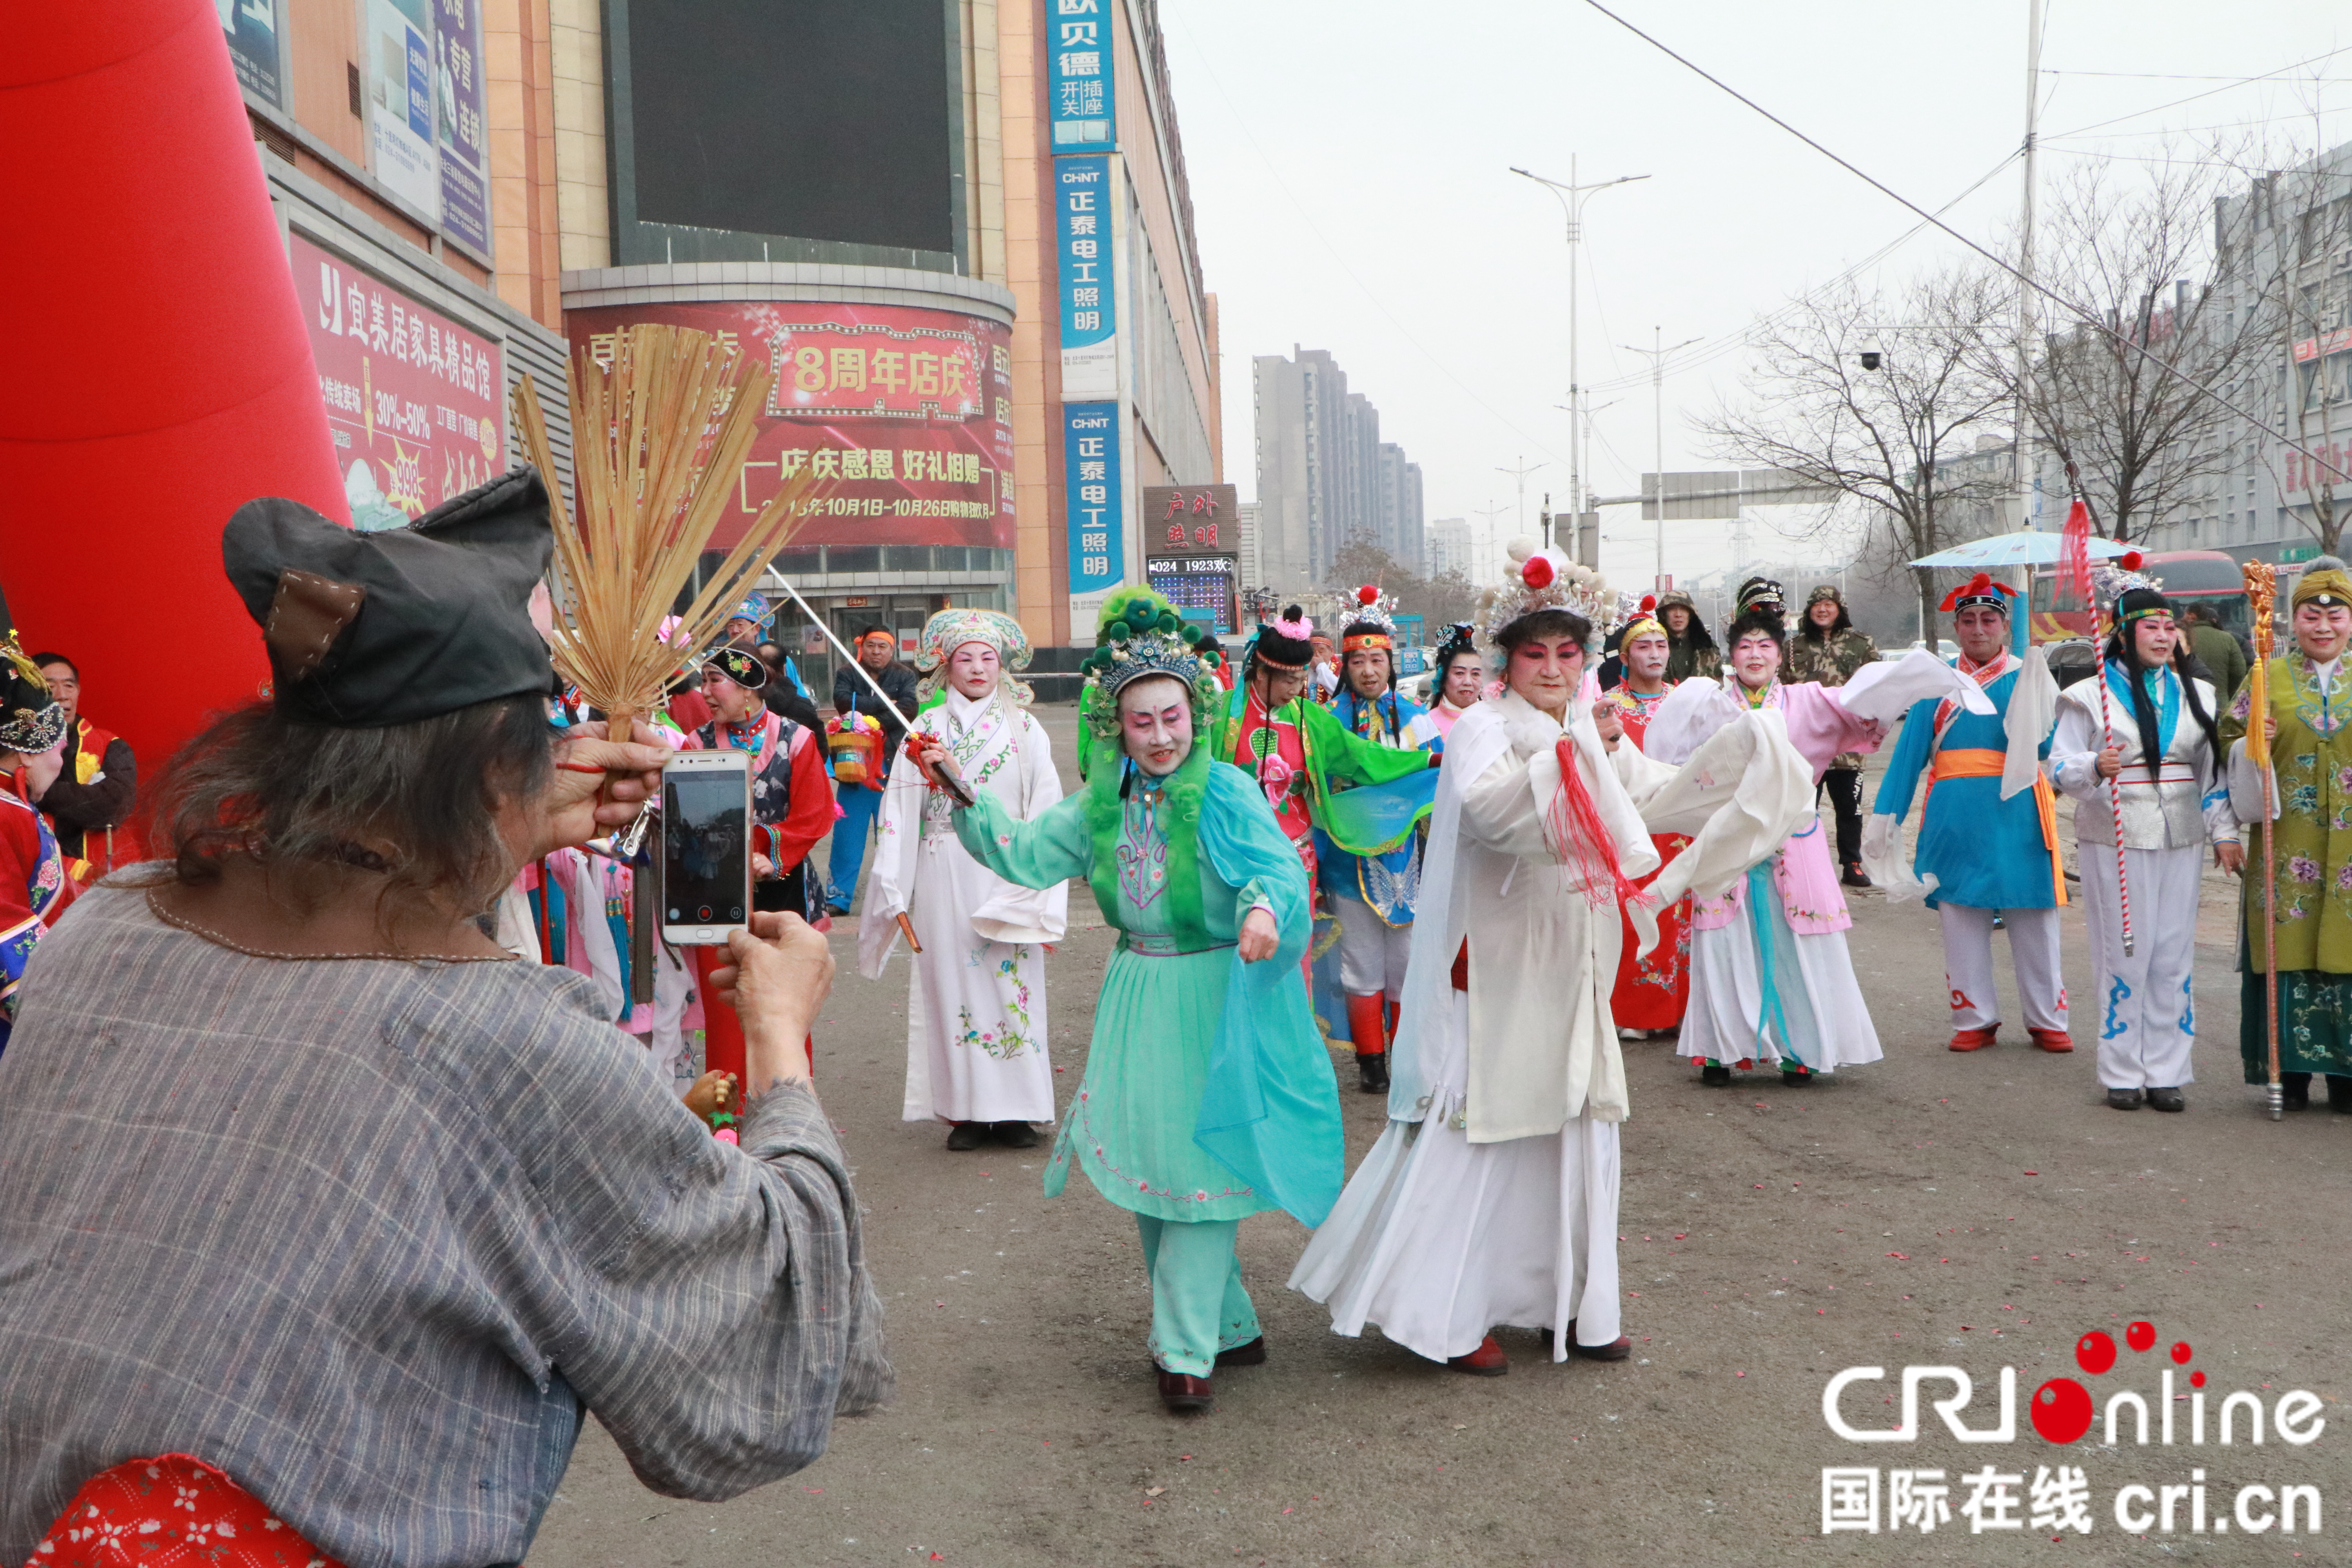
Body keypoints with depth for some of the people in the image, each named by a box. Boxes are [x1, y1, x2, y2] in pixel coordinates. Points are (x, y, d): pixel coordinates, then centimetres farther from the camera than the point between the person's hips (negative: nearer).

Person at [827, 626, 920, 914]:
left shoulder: (904, 677, 8)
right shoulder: (847, 676, 11)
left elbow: (908, 708, -9)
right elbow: (844, 701, -10)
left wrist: (871, 722, -16)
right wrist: (884, 704, -10)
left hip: (893, 766, -1)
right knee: (847, 833, -2)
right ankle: (838, 896, 3)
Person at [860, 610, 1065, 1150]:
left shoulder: (1024, 728, 5)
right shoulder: (926, 729, 7)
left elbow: (1047, 810, 1)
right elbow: (900, 811, 5)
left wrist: (1038, 896, -6)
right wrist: (897, 893, -1)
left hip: (1006, 874, -1)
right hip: (943, 876, 1)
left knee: (1010, 980, -2)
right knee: (951, 981, 1)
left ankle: (1014, 1109, 8)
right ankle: (966, 1110, 10)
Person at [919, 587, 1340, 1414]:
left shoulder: (1226, 792, -13)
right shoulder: (1104, 801, 5)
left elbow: (1281, 870, -23)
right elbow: (1028, 855, 7)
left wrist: (1265, 909, -44)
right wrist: (965, 796, 0)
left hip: (1213, 999, -6)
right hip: (1136, 998, 6)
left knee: (1200, 1161, -2)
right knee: (1145, 1160, 13)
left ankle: (1187, 1348, 11)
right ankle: (1228, 1323, 31)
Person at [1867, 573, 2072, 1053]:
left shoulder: (2028, 677, 4)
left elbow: (2043, 748, -8)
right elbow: (1910, 751, 5)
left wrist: (2032, 690, -19)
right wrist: (1886, 815, 0)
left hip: (2017, 813, -1)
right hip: (1954, 813, 1)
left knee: (2033, 920, 3)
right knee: (1960, 917, 5)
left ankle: (2047, 1021, 15)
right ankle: (1974, 1019, 16)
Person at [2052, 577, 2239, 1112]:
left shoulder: (2198, 694, 13)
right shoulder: (2089, 695, 1)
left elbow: (2213, 771, 15)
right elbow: (2059, 766, -3)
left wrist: (2224, 832, 7)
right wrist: (2095, 767, -24)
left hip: (2181, 842, 4)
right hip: (2115, 843, -4)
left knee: (2174, 956, 4)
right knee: (2123, 955, -1)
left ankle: (2166, 1072, 12)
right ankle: (2122, 1072, 9)